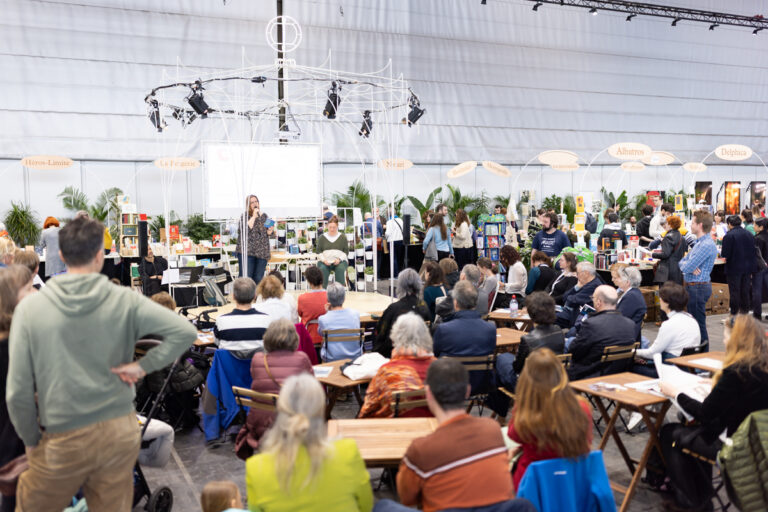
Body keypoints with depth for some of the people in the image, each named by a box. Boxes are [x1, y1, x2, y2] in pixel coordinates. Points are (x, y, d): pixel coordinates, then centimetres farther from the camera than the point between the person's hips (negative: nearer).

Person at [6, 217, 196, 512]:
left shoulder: (30, 308, -8)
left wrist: (31, 441, 7)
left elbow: (18, 392, -6)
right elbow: (185, 332, -12)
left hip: (64, 440, -1)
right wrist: (142, 366, -6)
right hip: (120, 433, 1)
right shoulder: (124, 301, -7)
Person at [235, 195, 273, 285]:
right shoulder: (244, 216, 0)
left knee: (258, 279, 4)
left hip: (262, 252, 4)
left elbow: (268, 233, 18)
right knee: (246, 278, -9)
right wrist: (254, 217, -15)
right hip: (246, 251, -4)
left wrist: (270, 230, -6)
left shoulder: (264, 216, 14)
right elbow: (244, 230, -17)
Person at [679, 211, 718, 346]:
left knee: (699, 323, -4)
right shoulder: (699, 242, 14)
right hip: (692, 286, 10)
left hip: (698, 287, -10)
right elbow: (682, 262, 14)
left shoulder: (706, 245, -20)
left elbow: (686, 268, -24)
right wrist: (690, 266, -8)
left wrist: (686, 265, -1)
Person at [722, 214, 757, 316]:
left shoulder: (729, 236, -16)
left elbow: (725, 255, -17)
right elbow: (754, 253, 9)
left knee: (734, 292, 1)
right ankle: (745, 312, 22)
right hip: (747, 268, 6)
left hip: (734, 269, -6)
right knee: (745, 291, 14)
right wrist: (752, 270, 15)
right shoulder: (749, 234, 5)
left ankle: (734, 314, 5)